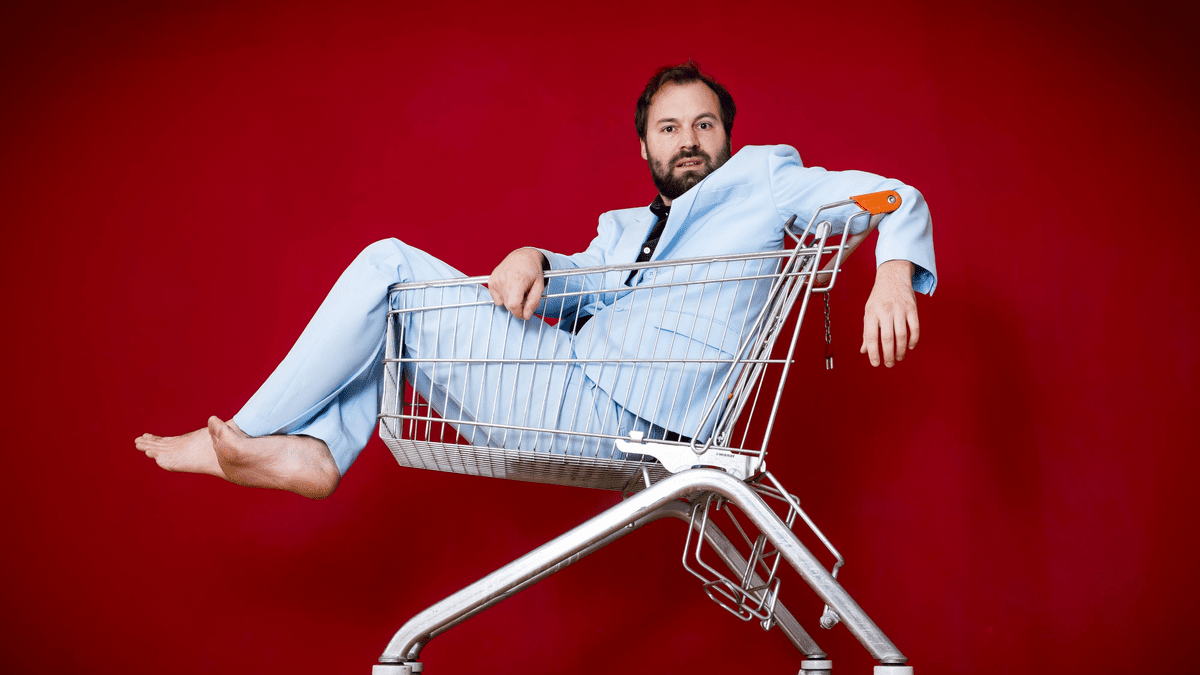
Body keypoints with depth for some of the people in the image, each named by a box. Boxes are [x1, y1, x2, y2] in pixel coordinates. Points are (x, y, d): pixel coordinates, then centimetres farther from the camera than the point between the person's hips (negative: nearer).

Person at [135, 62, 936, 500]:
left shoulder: (761, 177, 10)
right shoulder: (623, 228, 29)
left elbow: (892, 196, 3)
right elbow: (581, 282, 13)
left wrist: (894, 276, -19)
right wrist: (533, 262, -11)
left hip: (620, 412, -8)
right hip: (577, 384, 8)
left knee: (385, 268, -7)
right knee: (393, 267, 17)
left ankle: (238, 438, 3)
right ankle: (314, 450, -2)